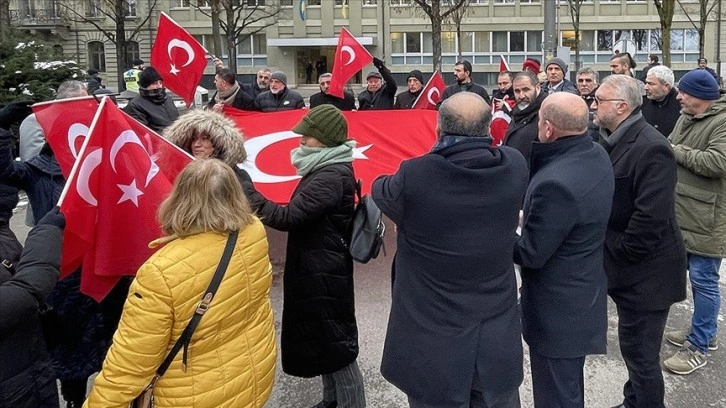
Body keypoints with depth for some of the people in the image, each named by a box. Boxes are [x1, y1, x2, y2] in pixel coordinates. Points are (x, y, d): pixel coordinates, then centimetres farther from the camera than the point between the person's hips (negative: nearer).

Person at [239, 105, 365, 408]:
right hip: (318, 267, 11)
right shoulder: (330, 168, 8)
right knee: (323, 338, 21)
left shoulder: (332, 176, -25)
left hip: (323, 271, -11)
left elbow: (287, 217, -30)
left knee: (335, 341, 0)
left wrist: (246, 191, -26)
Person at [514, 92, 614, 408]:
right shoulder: (597, 155, -2)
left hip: (558, 308, -9)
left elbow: (530, 253, -22)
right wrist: (537, 152, -7)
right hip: (583, 293, 9)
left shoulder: (557, 183, -32)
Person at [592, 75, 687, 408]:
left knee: (640, 353, 2)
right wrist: (612, 252, 9)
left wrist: (620, 253, -16)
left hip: (645, 274, -9)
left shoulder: (651, 148, -22)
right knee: (636, 349, 22)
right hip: (629, 270, 9)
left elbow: (652, 216, -27)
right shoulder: (617, 141, 8)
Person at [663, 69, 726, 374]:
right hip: (683, 212, 9)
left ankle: (698, 347, 8)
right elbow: (673, 151, 19)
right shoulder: (686, 118, 12)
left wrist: (676, 151, -18)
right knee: (699, 276, 20)